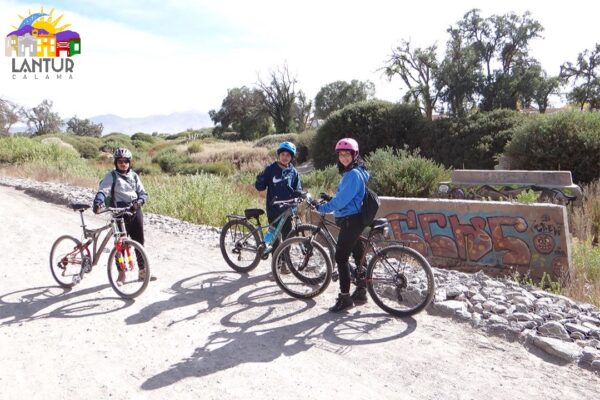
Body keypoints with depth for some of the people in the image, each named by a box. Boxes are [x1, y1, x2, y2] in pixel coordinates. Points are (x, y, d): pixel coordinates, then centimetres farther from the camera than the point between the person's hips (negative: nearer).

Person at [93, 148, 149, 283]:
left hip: (135, 211, 4)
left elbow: (143, 193, 8)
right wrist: (98, 202, -34)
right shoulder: (111, 176, 0)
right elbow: (103, 190, -14)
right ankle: (121, 273, 11)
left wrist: (139, 201, -14)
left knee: (139, 242, 7)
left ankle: (142, 270, 17)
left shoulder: (134, 176, 12)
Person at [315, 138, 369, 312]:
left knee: (341, 257, -8)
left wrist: (323, 208, -11)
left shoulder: (353, 174, -17)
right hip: (353, 220, 11)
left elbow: (342, 200, -21)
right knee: (358, 255, 15)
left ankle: (345, 298, -2)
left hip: (350, 220, -11)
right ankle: (360, 293, 27)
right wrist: (331, 199, 14)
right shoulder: (351, 172, 16)